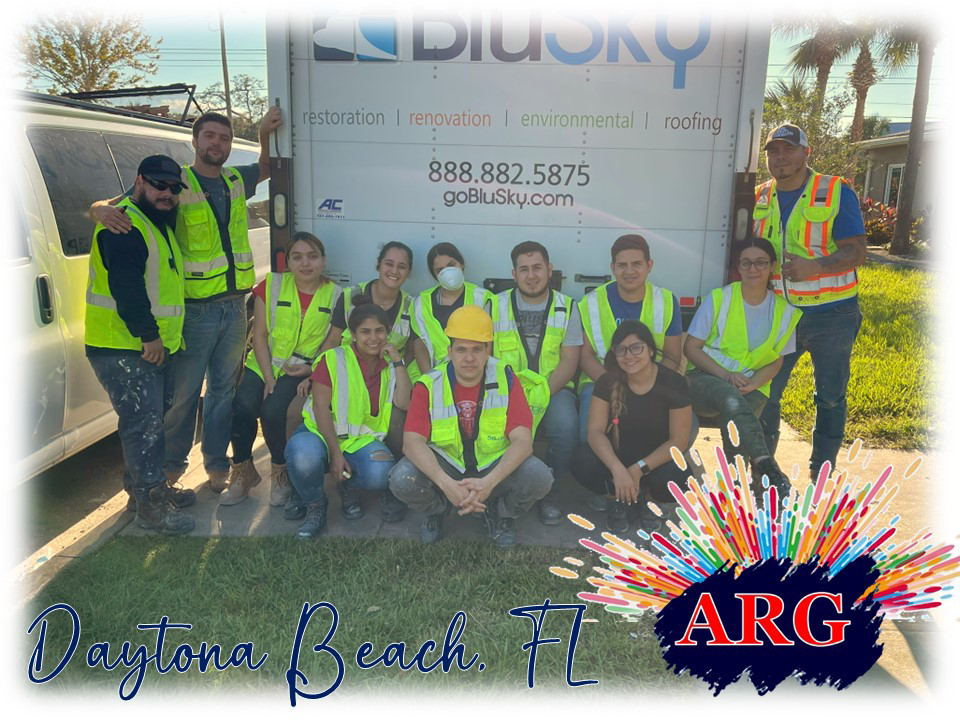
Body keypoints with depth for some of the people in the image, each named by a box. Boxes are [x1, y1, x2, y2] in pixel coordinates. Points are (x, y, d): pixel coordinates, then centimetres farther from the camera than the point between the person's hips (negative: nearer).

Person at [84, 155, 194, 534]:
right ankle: (149, 503, 1)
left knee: (152, 420, 17)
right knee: (144, 423, -8)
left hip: (154, 345, 10)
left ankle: (146, 487, 31)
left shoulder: (158, 225, 19)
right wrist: (149, 335, -25)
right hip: (123, 347, -10)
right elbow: (127, 288, -25)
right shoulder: (124, 226, -15)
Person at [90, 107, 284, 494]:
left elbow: (266, 167, 34)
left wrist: (265, 133, 16)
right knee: (183, 393, 1)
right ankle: (171, 469, 19)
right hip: (194, 311, -5)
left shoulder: (236, 181, 12)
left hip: (234, 306, 5)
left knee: (224, 389, 12)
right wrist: (102, 209, -29)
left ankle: (217, 466, 24)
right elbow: (111, 205, -5)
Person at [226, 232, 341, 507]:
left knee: (273, 410, -28)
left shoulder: (335, 295, 3)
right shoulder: (272, 285, 5)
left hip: (302, 370, -2)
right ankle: (243, 472, 0)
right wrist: (268, 376, -9)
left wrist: (313, 369, -14)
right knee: (243, 405, -25)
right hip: (264, 363, 2)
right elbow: (259, 335, 2)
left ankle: (280, 473, -2)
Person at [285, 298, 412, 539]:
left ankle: (348, 486, 8)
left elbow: (404, 403, -9)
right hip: (321, 432, -2)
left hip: (363, 439, 3)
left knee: (381, 473, -30)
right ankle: (315, 506, -3)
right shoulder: (334, 359, -4)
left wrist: (397, 360, -11)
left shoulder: (389, 366, 8)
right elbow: (320, 407, -11)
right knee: (304, 458, -37)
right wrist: (335, 453, -18)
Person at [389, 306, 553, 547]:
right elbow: (412, 441, -21)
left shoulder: (507, 380, -11)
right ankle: (437, 509, 9)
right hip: (445, 467, 0)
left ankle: (499, 513, 7)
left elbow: (523, 441, -20)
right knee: (402, 479, -29)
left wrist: (489, 482, -36)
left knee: (540, 477, -28)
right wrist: (445, 483, -38)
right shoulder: (429, 385, -11)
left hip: (495, 466, 0)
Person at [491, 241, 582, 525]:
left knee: (565, 425, -32)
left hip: (554, 387, 0)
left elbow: (569, 361, 0)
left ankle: (548, 491, -3)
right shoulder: (496, 306, 8)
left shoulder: (567, 307, 8)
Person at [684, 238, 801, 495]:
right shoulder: (718, 299, -1)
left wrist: (753, 383, -11)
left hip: (751, 388, 3)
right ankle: (767, 467, -50)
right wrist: (726, 376, -16)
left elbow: (776, 361, 11)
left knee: (733, 417, -32)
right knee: (731, 399, -37)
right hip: (705, 379, -3)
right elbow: (690, 348, -2)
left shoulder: (785, 311, 7)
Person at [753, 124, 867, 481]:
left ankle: (822, 474, 24)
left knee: (830, 397, 9)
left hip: (831, 314, -3)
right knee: (764, 392, 5)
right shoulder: (760, 198, 6)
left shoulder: (836, 192, -7)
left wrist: (815, 266, -29)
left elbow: (857, 251, -13)